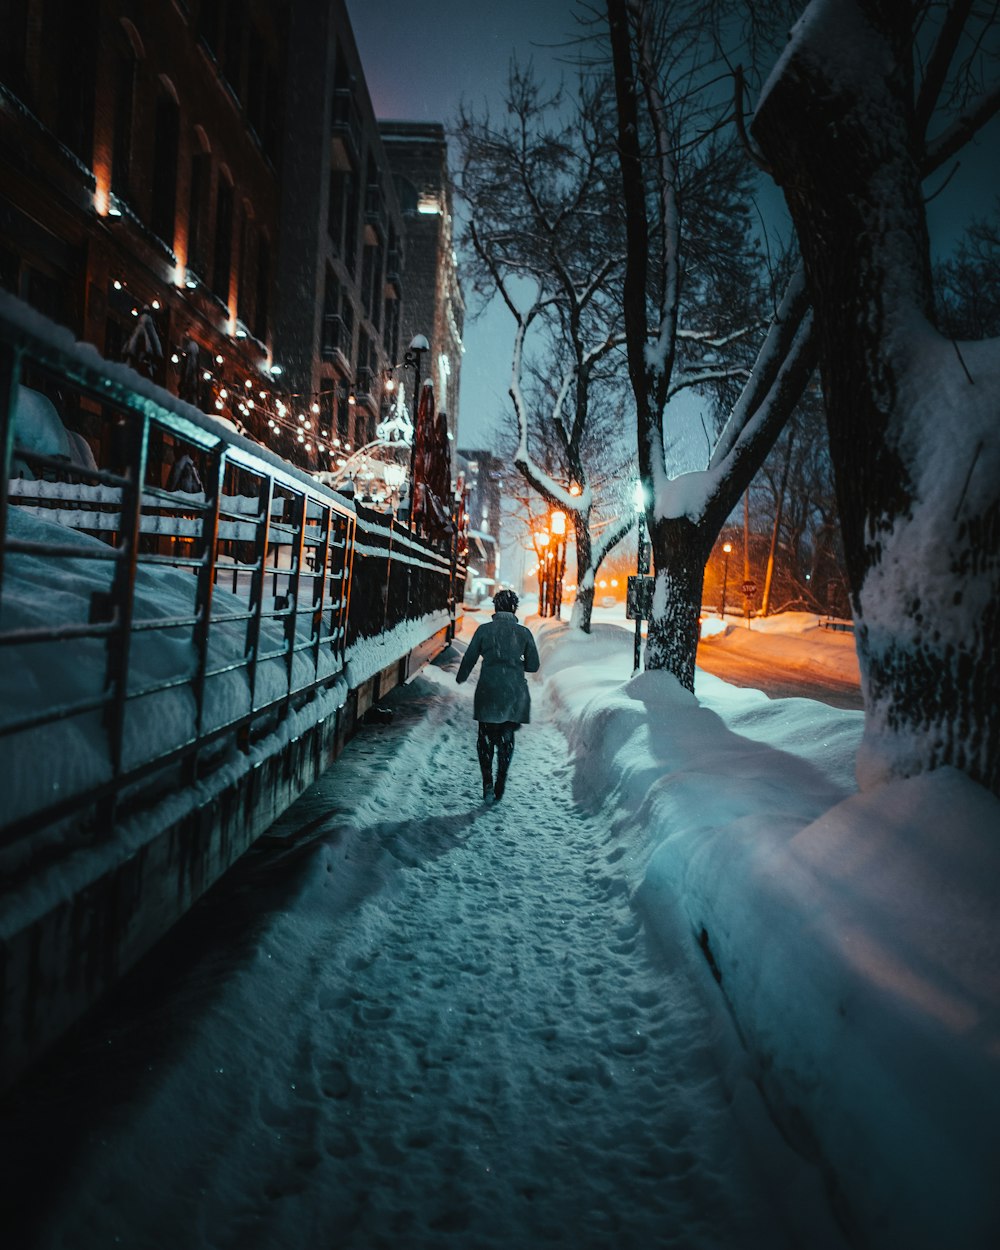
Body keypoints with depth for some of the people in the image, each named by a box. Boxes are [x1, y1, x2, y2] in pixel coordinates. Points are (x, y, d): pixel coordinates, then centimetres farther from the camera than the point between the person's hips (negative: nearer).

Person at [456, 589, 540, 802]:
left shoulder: (484, 629, -5)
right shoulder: (523, 632, -3)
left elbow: (469, 658, 0)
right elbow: (533, 665, 2)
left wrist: (461, 678, 18)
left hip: (488, 691, -1)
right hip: (515, 693, 1)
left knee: (486, 736, 12)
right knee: (506, 737, 14)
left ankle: (488, 783, 0)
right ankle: (500, 783, 9)